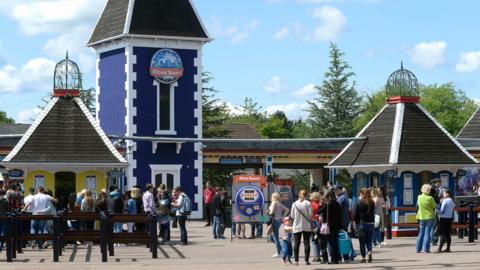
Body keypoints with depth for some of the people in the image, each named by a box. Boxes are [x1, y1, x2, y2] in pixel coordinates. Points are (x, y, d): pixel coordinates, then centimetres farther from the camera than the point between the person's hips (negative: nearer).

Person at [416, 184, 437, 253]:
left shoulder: (419, 197, -3)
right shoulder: (430, 198, -15)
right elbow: (435, 206, -4)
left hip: (421, 217, 4)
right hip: (429, 217, -4)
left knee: (421, 233, 12)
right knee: (427, 233, 1)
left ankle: (418, 248, 10)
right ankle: (426, 248, -1)